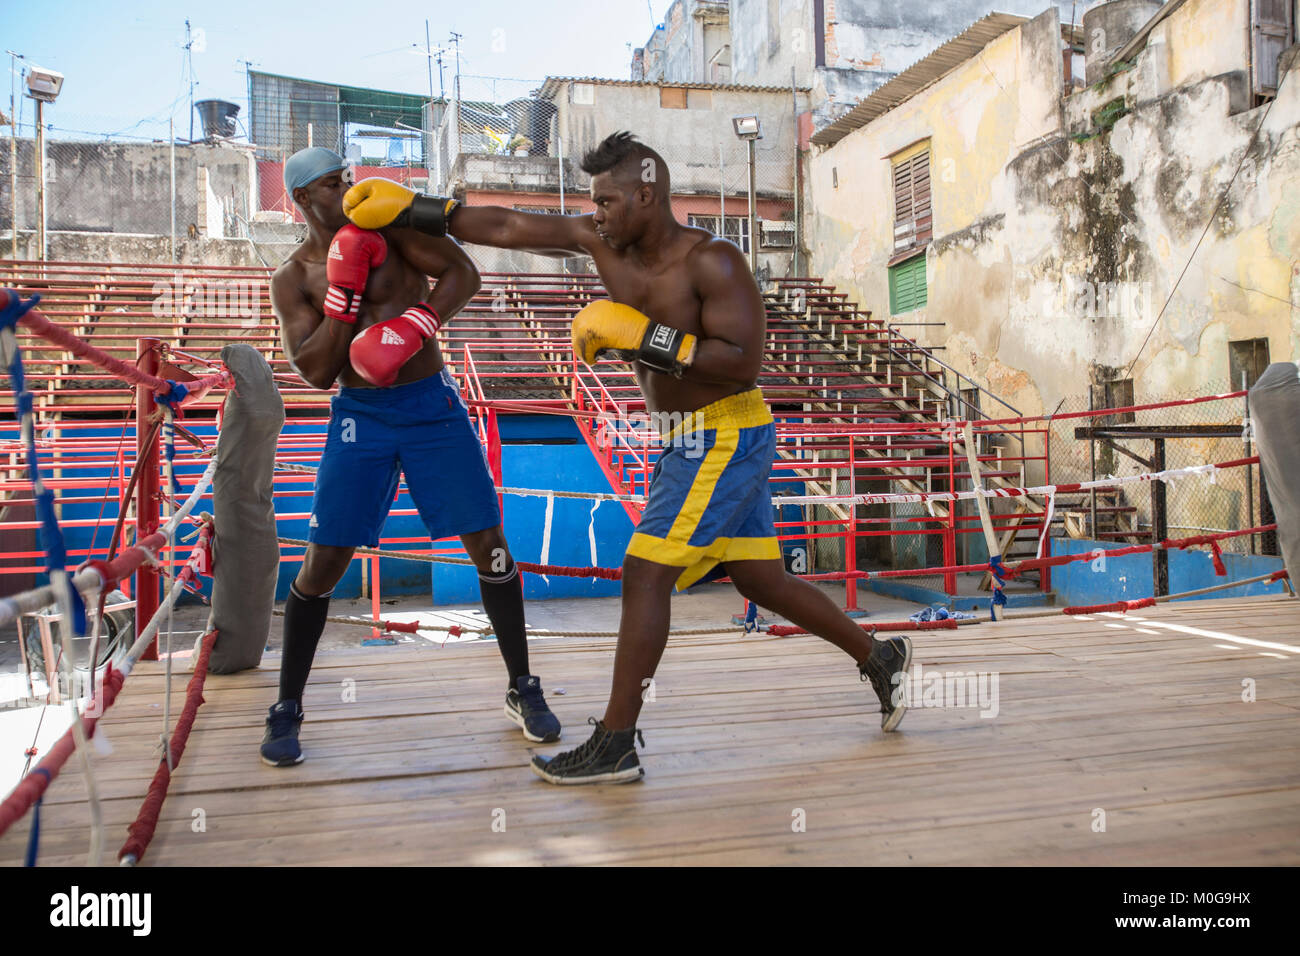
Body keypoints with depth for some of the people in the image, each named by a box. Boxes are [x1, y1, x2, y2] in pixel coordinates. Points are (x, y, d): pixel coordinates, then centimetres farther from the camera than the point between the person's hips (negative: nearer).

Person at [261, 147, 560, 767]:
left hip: (433, 405, 0)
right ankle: (286, 710, 15)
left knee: (489, 546, -2)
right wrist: (343, 292, -16)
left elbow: (463, 274, -10)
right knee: (322, 563, -4)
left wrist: (411, 328, -23)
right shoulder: (292, 279, 3)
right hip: (361, 415, 0)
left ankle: (522, 689, 15)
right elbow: (314, 372, -7)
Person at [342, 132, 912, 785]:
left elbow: (743, 362, -26)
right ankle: (881, 659, 33)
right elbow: (509, 227, 4)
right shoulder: (603, 242, 4)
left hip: (727, 437, -8)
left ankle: (615, 746, -1)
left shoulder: (711, 262, -18)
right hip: (690, 440, 8)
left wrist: (641, 335, -27)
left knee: (645, 575, -11)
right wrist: (408, 209, 1)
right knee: (762, 582, 15)